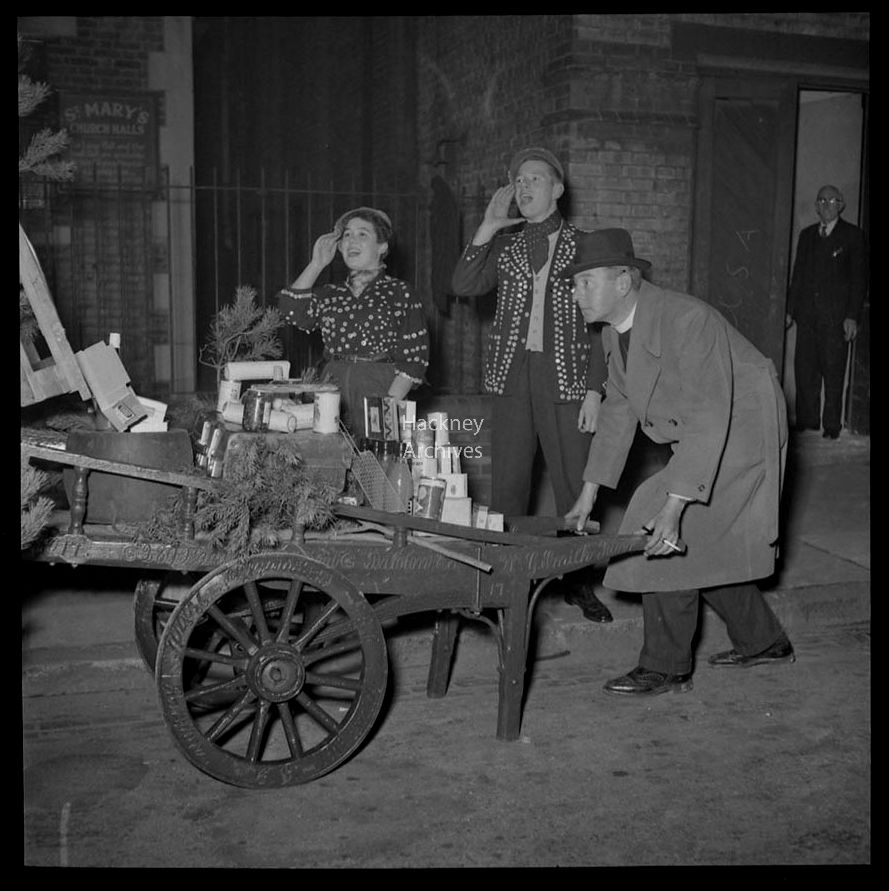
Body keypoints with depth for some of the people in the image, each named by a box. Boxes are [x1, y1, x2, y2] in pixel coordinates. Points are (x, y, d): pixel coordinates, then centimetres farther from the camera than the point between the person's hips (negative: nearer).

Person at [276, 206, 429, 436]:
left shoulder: (399, 294, 3)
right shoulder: (329, 295, 16)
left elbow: (415, 359, -3)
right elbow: (291, 312, -2)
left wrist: (388, 406, -14)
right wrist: (317, 264, 5)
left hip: (379, 391, -3)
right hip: (333, 395, 3)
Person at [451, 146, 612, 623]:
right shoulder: (505, 246, 13)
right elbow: (463, 286, -2)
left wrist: (594, 390, -5)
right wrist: (488, 227, -6)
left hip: (565, 376, -2)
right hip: (512, 374, 2)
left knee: (574, 484, 1)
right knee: (507, 484, 5)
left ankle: (579, 583, 14)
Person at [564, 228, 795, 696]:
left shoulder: (686, 320, -30)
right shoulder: (614, 333, -1)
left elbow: (709, 418, -35)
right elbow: (617, 411, 7)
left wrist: (672, 507, -40)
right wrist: (589, 494, 4)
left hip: (741, 434, -9)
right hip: (699, 442, 9)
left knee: (672, 538, -14)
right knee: (706, 545, 16)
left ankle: (665, 667, -1)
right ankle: (764, 641, 35)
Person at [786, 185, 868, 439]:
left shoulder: (853, 235, 2)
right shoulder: (806, 235, 16)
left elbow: (859, 278, -1)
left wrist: (852, 316, -8)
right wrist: (790, 309, 11)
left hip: (835, 315, -4)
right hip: (807, 313, 4)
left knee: (833, 372, -2)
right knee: (804, 368, 3)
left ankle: (831, 425, 4)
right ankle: (807, 420, 12)